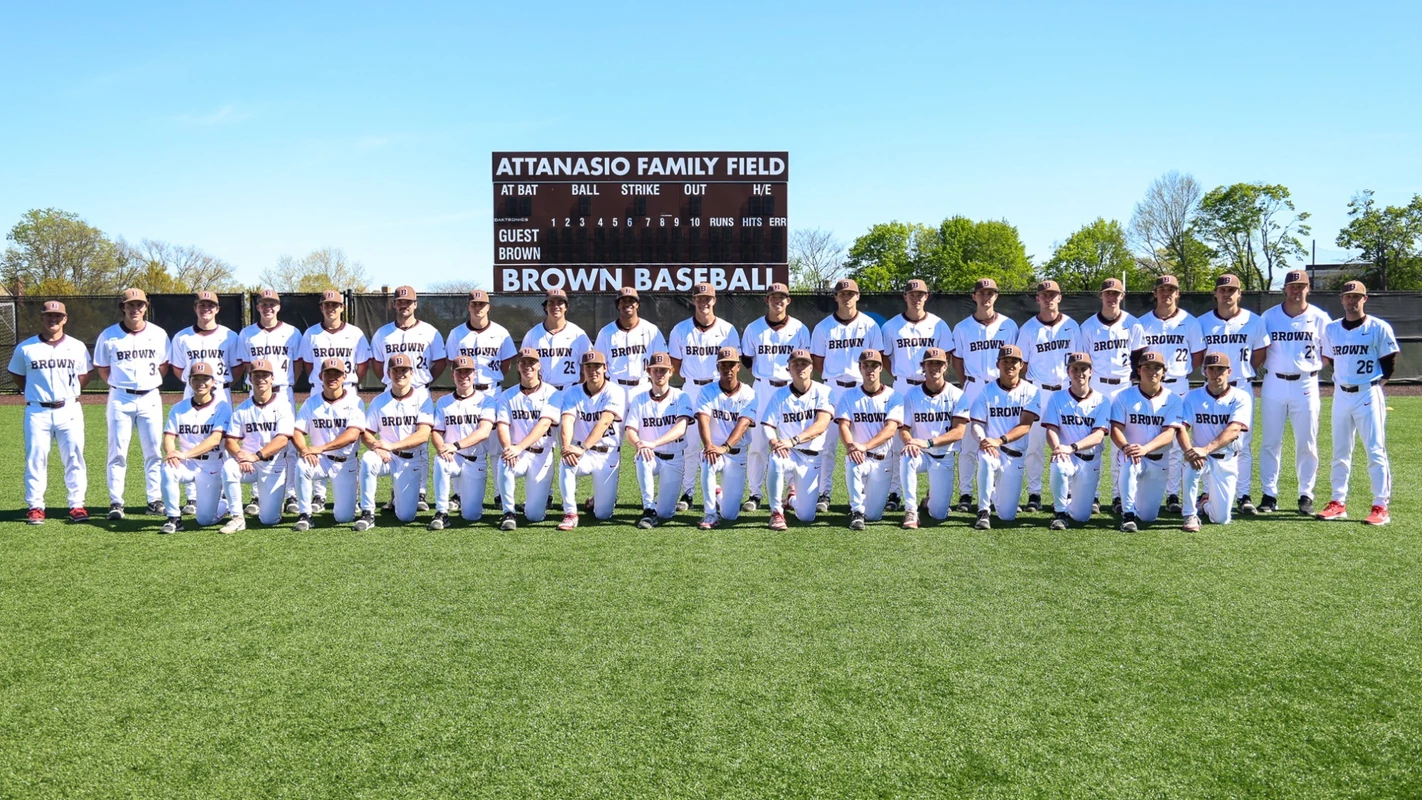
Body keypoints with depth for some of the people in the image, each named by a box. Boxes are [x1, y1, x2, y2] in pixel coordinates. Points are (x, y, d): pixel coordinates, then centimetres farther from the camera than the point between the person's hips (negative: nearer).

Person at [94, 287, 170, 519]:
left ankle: (155, 499, 11)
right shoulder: (109, 335, -1)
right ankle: (116, 502, 6)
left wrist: (149, 382, 6)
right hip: (120, 399, -1)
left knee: (154, 451, 4)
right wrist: (119, 384, 5)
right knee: (117, 452, 1)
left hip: (150, 398, 2)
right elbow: (101, 368, 9)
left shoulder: (158, 334, 4)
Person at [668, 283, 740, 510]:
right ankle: (687, 493, 8)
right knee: (690, 443, 0)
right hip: (691, 389, 1)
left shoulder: (727, 330, 3)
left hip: (720, 389, 0)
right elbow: (675, 363, 11)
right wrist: (688, 380, 3)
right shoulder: (680, 330, 5)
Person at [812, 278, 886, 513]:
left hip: (862, 388, 0)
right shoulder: (824, 327, 6)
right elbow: (818, 360, 10)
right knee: (827, 442, -1)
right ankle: (823, 493, 7)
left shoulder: (870, 325, 5)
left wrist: (869, 380, -5)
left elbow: (877, 359, 7)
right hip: (833, 389, 0)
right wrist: (831, 381, 2)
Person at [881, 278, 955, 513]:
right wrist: (899, 375, 0)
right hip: (901, 388, 0)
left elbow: (946, 356, 10)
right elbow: (884, 357, 12)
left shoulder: (938, 325, 5)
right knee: (896, 442, -2)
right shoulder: (891, 326, 5)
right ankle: (894, 494, 4)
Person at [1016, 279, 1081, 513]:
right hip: (1038, 392, -1)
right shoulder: (1028, 328, 3)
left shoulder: (1071, 326, 7)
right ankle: (1034, 493, 6)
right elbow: (1022, 364, 5)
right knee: (1034, 444, -2)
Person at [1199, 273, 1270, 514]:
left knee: (1242, 445, 0)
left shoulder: (1253, 321, 0)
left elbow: (1260, 355, 8)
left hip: (1242, 389, -1)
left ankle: (1243, 495, 7)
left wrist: (1242, 373, 6)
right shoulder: (1203, 322, 3)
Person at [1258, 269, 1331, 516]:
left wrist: (1312, 369, -4)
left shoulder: (1320, 318, 1)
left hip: (1305, 385, -1)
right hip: (1274, 384, 1)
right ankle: (1269, 495, 9)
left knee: (1307, 444, 3)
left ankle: (1306, 496, 13)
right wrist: (1271, 367, -2)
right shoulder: (1269, 316, 4)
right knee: (1270, 442, 3)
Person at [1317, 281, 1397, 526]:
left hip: (1368, 395, -5)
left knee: (1375, 451, -5)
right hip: (1341, 395, 5)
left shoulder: (1379, 328, -5)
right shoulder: (1331, 329, 8)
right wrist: (1342, 381, 11)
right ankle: (1338, 503, 16)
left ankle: (1381, 507, -1)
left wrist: (1376, 384, -3)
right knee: (1340, 452, 9)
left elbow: (1390, 361, -1)